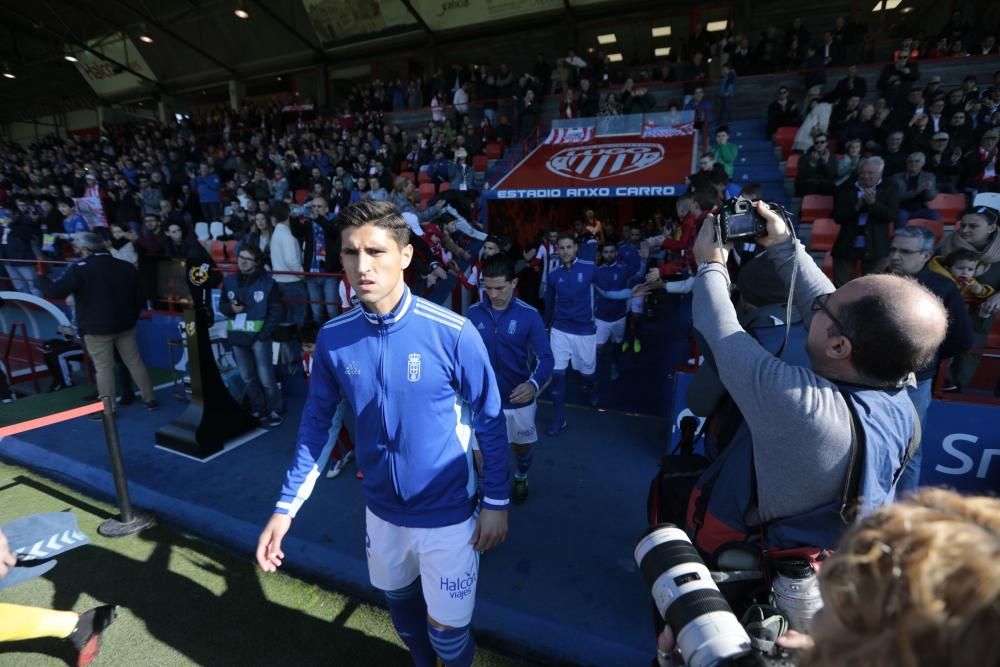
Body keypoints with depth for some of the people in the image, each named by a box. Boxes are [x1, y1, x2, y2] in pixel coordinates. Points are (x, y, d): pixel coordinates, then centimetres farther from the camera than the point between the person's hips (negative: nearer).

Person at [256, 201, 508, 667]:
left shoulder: (452, 333, -23)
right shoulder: (333, 338, -11)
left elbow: (489, 420, -13)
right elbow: (317, 422, 0)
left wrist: (496, 502, -8)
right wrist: (286, 507, -1)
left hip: (447, 511, -4)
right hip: (382, 509, 4)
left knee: (446, 628, 13)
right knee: (400, 602, 28)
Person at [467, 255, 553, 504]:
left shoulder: (529, 315, -15)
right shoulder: (474, 313, -9)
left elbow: (545, 356, -17)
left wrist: (534, 384, -36)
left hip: (518, 397, 0)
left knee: (521, 444, 23)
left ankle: (521, 478, 56)